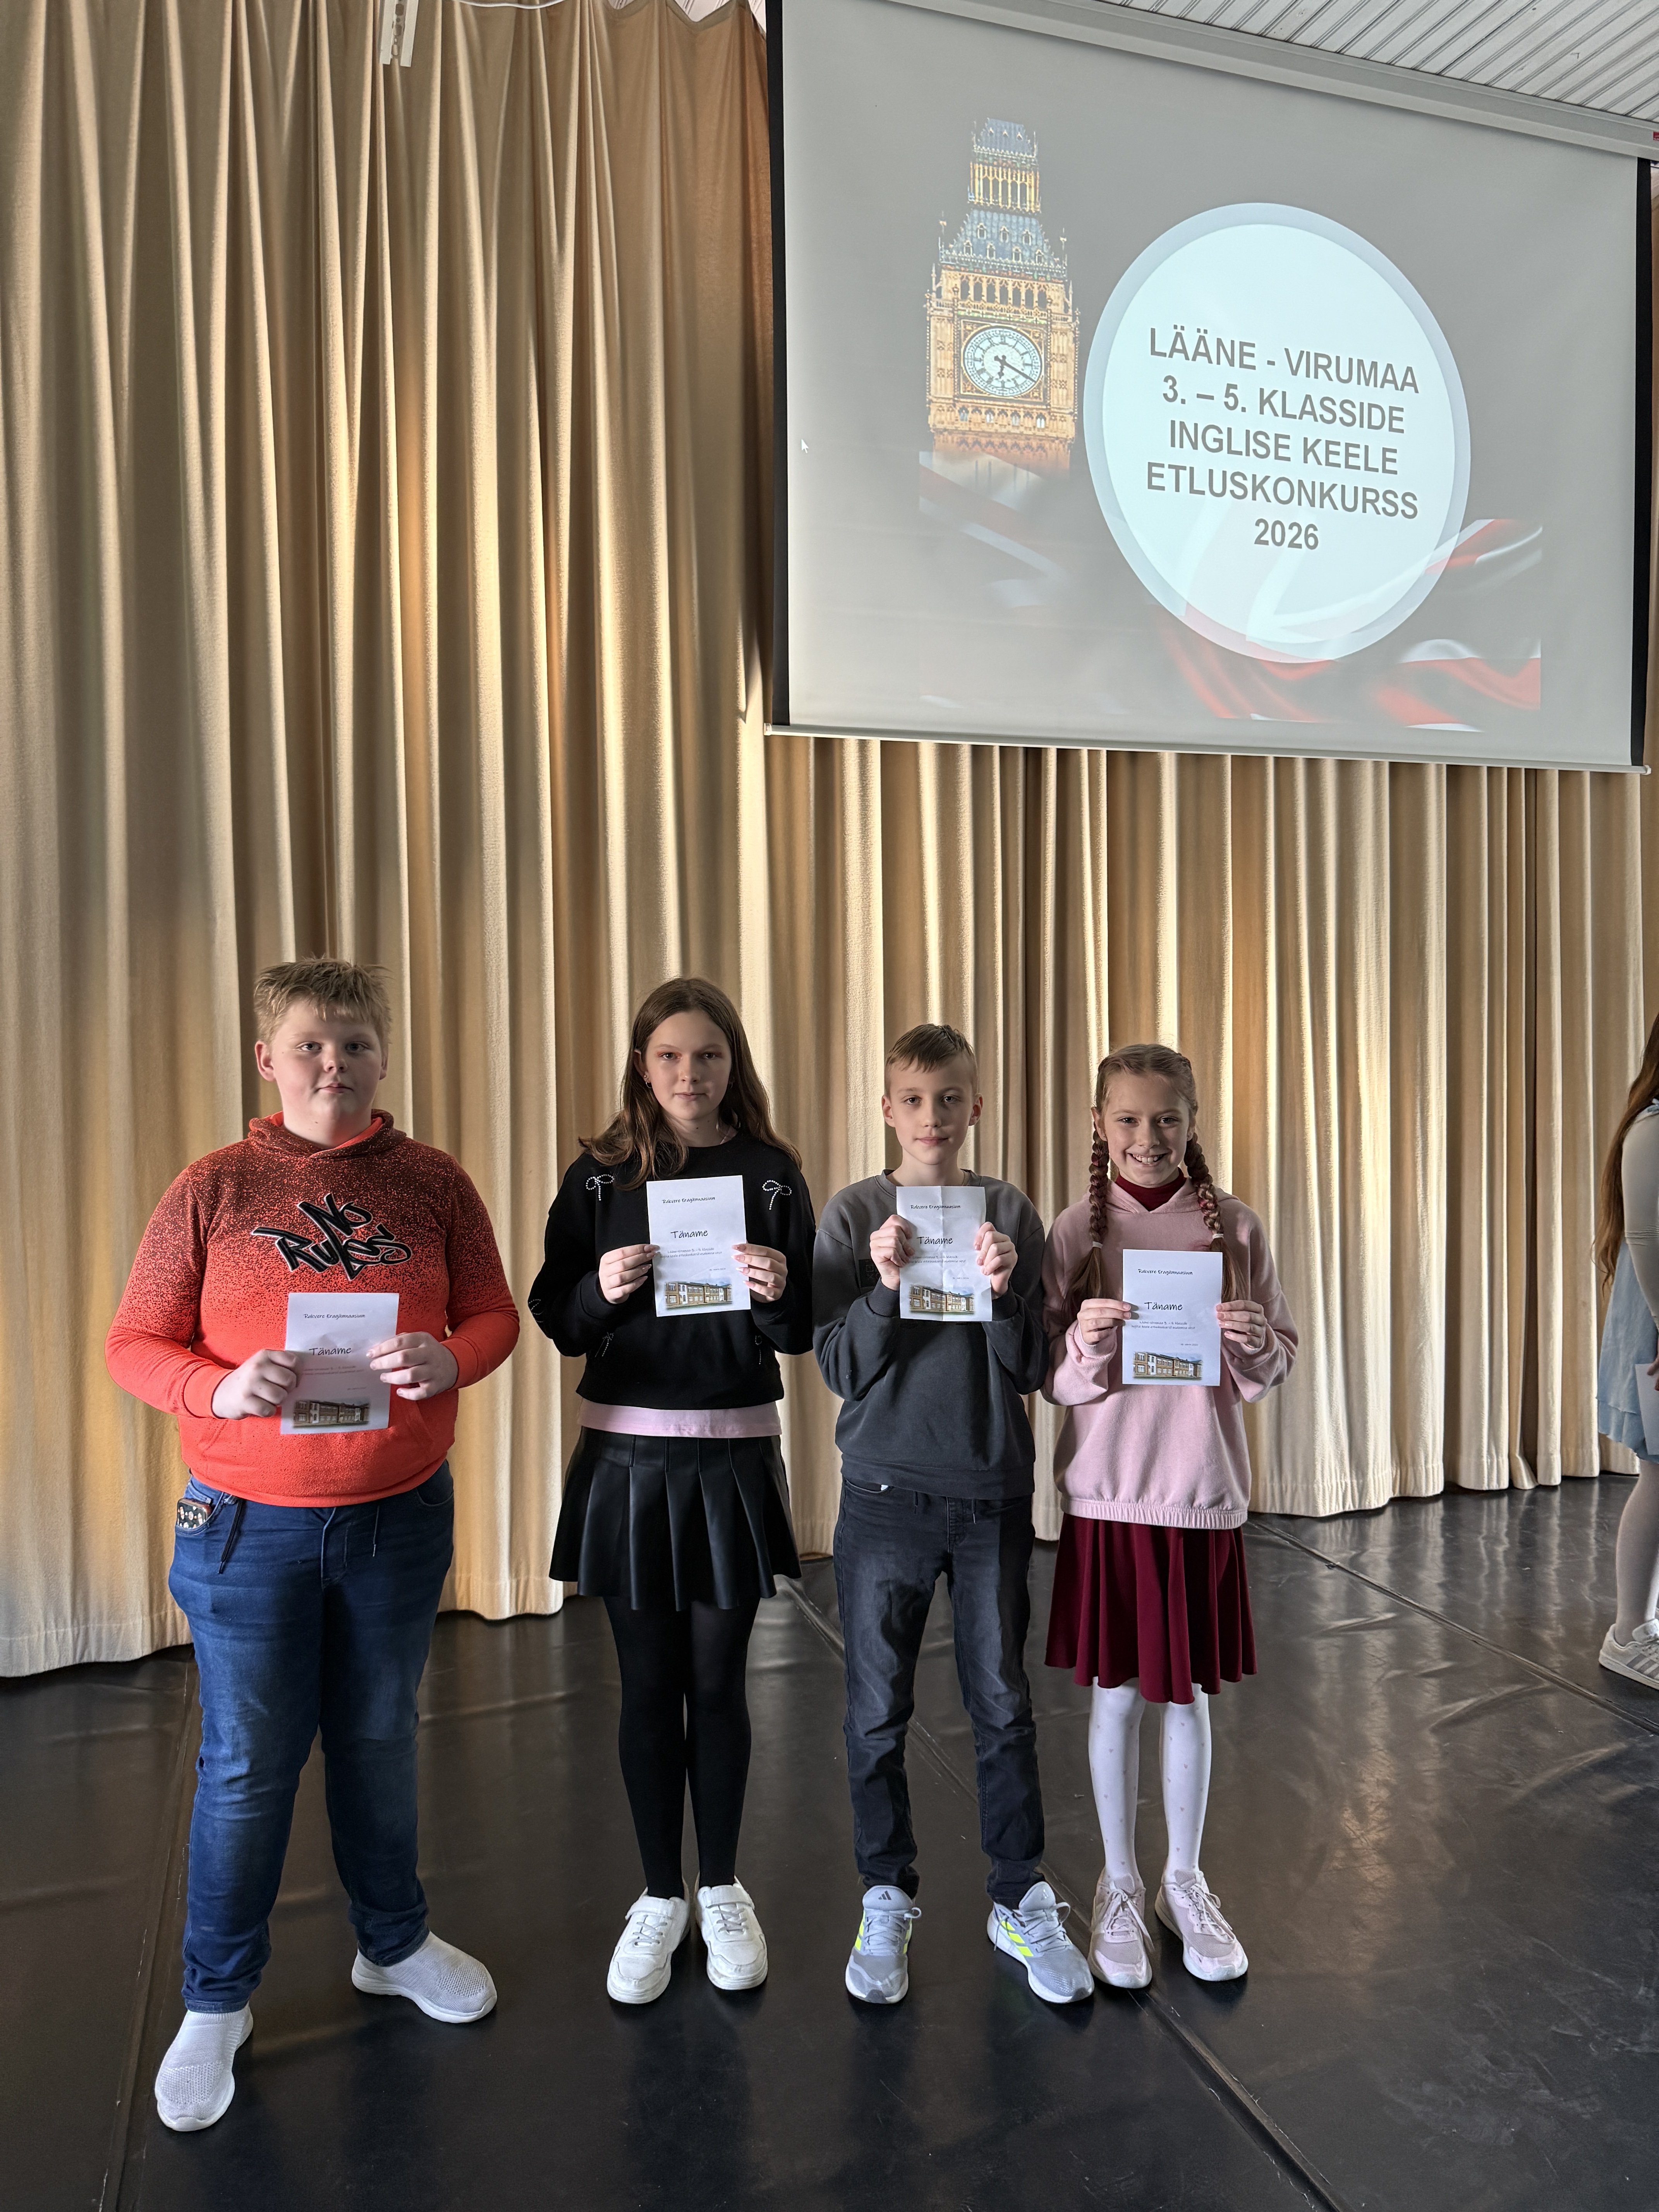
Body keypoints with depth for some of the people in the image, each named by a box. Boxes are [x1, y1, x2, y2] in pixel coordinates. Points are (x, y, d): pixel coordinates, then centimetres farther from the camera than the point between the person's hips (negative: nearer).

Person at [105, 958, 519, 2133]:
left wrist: (448, 1357, -19)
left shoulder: (434, 1182, -2)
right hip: (250, 1524, -1)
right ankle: (217, 2003, 32)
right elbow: (136, 1345, -3)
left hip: (399, 1516, 2)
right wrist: (223, 1388, -22)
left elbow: (494, 1315, 2)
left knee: (381, 1742, 18)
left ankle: (395, 1943, 41)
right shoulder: (215, 1186, -6)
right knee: (246, 1767, 10)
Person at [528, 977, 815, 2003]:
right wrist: (602, 1289, -19)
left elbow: (803, 1334, 1)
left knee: (719, 1679, 11)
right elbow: (558, 1323, 1)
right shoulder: (600, 1176, 0)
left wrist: (777, 1291, -20)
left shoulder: (772, 1174, -1)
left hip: (735, 1455, 0)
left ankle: (723, 1890, 31)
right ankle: (660, 1896, 30)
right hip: (628, 1453, 0)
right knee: (649, 1685, 11)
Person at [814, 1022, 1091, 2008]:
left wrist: (1003, 1293, -21)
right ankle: (888, 1900, 29)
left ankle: (1021, 1899, 29)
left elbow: (1031, 1371, -3)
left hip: (993, 1492, 1)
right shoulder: (855, 1213, -3)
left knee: (1004, 1704, 11)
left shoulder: (1011, 1212, -1)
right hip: (885, 1493, 0)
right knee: (878, 1711, 10)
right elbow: (841, 1369, -7)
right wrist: (885, 1287, -23)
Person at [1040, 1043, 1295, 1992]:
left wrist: (1255, 1343, -18)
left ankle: (1185, 1881, 35)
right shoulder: (1078, 1231, -5)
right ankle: (1120, 1886, 32)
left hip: (1205, 1491, 1)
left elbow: (1279, 1363, 3)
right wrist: (1085, 1344, -24)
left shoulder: (1235, 1227, -2)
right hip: (1108, 1490, -1)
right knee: (1116, 1693, 11)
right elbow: (1052, 1377, -4)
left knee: (1189, 1693, 14)